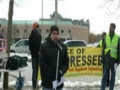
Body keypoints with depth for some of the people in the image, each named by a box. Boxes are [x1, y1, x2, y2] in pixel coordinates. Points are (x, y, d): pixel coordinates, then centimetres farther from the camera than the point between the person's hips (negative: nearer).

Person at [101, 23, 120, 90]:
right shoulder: (106, 37, 8)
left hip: (114, 59, -2)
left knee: (113, 76, 8)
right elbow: (103, 49, 11)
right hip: (107, 59, 2)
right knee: (105, 75, 2)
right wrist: (103, 59, 6)